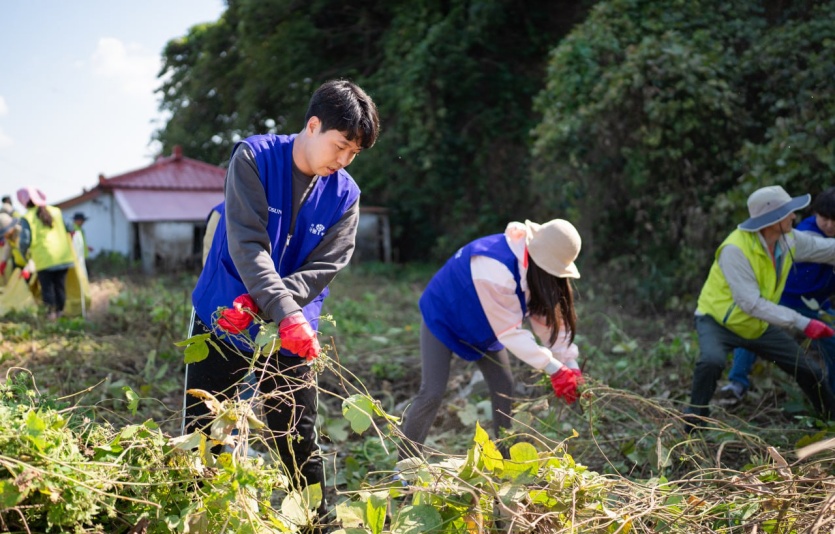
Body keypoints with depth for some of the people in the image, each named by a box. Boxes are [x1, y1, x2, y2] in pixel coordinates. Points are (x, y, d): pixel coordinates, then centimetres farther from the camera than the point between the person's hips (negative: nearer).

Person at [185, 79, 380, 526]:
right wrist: (285, 313, -34)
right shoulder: (254, 158, -14)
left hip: (292, 333, 2)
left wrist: (264, 305, -25)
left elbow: (323, 268, -10)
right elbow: (248, 245, -23)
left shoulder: (344, 195, -5)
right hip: (221, 320, -1)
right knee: (199, 436, 7)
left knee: (299, 442, 6)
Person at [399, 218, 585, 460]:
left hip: (483, 324, 8)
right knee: (432, 394, -14)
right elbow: (510, 330, -36)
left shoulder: (534, 263, -16)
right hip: (442, 318, -8)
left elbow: (547, 315, -12)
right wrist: (554, 369, -34)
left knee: (505, 390, 1)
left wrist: (571, 366, -18)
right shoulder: (496, 268, -42)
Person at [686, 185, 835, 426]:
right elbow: (750, 303, -34)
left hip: (759, 325, 7)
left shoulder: (790, 240, -10)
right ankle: (694, 421, -16)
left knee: (809, 371, 9)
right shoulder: (735, 249, -32)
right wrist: (802, 323, -35)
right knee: (712, 361, -37)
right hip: (718, 321, -7)